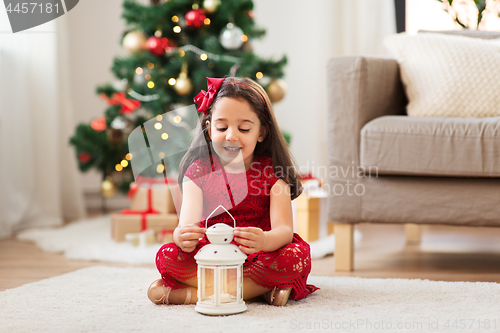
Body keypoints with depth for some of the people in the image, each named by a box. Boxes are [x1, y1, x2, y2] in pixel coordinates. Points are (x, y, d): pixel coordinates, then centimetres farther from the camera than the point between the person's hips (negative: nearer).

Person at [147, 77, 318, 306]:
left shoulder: (273, 173, -4)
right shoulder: (199, 171, -1)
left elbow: (284, 230, -17)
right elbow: (187, 224, -14)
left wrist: (263, 240, -43)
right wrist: (182, 236, -41)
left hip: (257, 257, 0)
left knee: (296, 255, -31)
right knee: (167, 256, -25)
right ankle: (262, 288, -27)